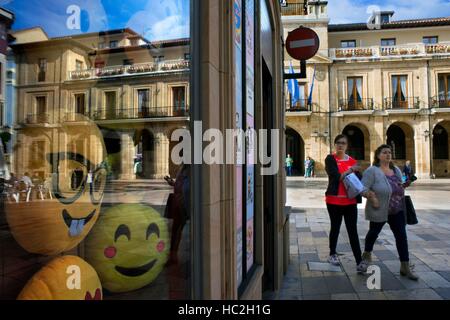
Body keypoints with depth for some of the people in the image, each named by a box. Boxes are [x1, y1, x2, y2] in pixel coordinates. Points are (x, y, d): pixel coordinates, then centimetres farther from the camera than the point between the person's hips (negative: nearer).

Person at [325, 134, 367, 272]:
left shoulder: (352, 161, 9)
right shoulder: (330, 159, -4)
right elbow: (336, 176, -17)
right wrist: (350, 170, -9)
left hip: (350, 201, 3)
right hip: (334, 200, -2)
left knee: (353, 231, 1)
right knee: (335, 228, 12)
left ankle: (359, 262, 2)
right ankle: (332, 254, 32)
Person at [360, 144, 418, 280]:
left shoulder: (396, 170, 8)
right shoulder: (372, 171, -14)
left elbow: (398, 187, 19)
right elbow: (363, 188, -18)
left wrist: (404, 185, -2)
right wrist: (369, 194, -37)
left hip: (397, 211, 5)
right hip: (378, 211, -5)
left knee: (402, 236, 1)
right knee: (374, 232, 15)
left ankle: (405, 267, 9)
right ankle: (367, 254, 41)